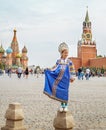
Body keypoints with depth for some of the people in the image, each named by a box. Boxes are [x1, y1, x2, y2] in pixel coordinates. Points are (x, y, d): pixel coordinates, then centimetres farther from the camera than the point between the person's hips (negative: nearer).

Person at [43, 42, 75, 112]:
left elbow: (72, 70, 3)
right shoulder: (58, 61, 5)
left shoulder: (69, 62, 0)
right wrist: (48, 70, -5)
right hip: (59, 79, 2)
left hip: (66, 79, -2)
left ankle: (66, 105, 13)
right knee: (59, 91, 3)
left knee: (65, 92, 1)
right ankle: (62, 105, 16)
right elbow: (55, 69, 7)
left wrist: (72, 78, -3)